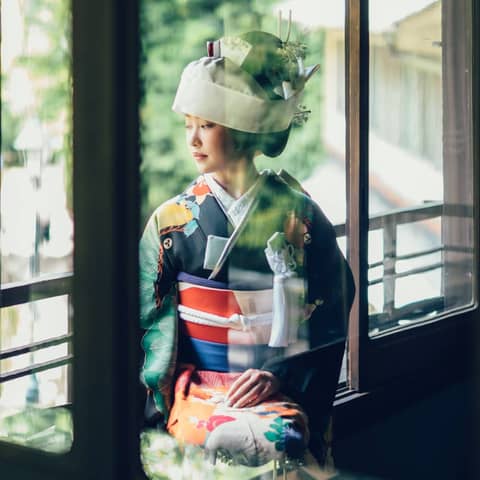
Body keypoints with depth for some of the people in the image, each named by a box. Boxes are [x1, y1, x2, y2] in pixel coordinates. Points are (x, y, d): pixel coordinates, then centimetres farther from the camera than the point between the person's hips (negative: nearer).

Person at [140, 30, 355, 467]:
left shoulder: (297, 216, 3)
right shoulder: (173, 220, 6)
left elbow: (327, 317, 4)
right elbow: (152, 317, 6)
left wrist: (278, 374, -9)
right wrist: (165, 392, -7)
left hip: (278, 389, 0)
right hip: (196, 387, 0)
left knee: (281, 436, -33)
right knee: (232, 437, -33)